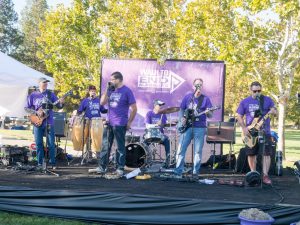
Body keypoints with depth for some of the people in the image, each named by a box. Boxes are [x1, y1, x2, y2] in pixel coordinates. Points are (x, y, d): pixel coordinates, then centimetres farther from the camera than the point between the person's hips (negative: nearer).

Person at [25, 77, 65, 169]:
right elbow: (27, 108, 4)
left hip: (49, 123, 0)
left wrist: (61, 103, -18)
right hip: (37, 122, 0)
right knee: (39, 143, 4)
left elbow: (59, 106, 5)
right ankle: (40, 163, 13)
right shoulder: (33, 95, 4)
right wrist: (36, 112, -11)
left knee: (51, 144, -1)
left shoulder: (51, 94, 6)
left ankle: (53, 163, 7)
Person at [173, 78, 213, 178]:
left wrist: (208, 112, -23)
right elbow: (181, 109, 15)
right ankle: (178, 172, 4)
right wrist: (182, 118, -4)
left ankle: (195, 173, 11)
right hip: (187, 127, 1)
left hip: (200, 128, -1)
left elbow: (210, 115, 0)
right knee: (181, 149, -3)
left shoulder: (205, 99, 4)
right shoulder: (187, 97, 9)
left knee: (198, 151, 1)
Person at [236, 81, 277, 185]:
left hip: (265, 132, 0)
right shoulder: (244, 102, 2)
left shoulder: (267, 100, 3)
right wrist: (244, 128, -9)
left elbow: (275, 112, 2)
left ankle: (265, 175, -4)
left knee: (266, 154, -7)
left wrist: (273, 111, -23)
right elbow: (239, 116, 5)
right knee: (251, 154, 6)